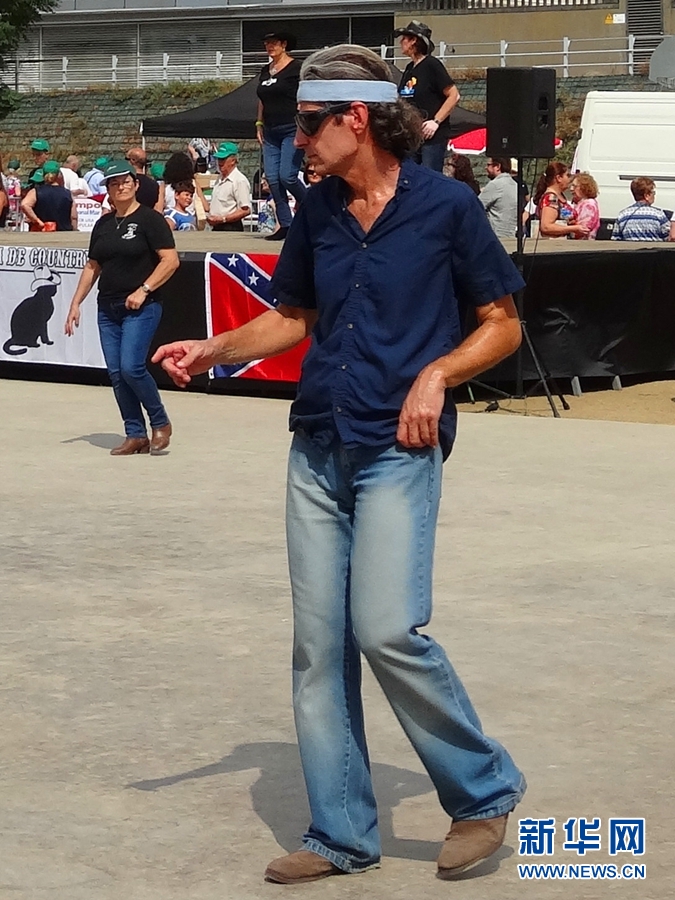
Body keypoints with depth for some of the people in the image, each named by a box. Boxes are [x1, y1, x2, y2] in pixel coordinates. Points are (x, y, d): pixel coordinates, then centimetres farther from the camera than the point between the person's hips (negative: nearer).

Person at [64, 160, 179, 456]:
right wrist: (76, 303, 13)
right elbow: (92, 267, 19)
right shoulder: (103, 225, 14)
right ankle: (135, 435, 9)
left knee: (131, 367, -17)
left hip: (141, 308, -7)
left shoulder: (149, 219, -5)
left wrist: (143, 290, -17)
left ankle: (160, 423, 3)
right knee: (116, 374, 2)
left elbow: (170, 260, -11)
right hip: (108, 308, 7)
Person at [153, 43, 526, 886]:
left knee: (388, 630, -17)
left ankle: (486, 790, 5)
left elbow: (502, 325, 1)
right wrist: (214, 350, 5)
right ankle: (340, 834, 14)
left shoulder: (445, 206, -6)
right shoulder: (317, 212, 8)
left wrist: (437, 373, -15)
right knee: (319, 645, 5)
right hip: (317, 451, 6)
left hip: (398, 452, -6)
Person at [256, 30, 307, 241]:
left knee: (287, 176, -16)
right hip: (271, 132, 7)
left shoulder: (296, 68, -5)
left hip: (292, 130, -7)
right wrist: (259, 124, 17)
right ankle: (285, 225, 3)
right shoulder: (265, 71, 16)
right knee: (272, 178, -1)